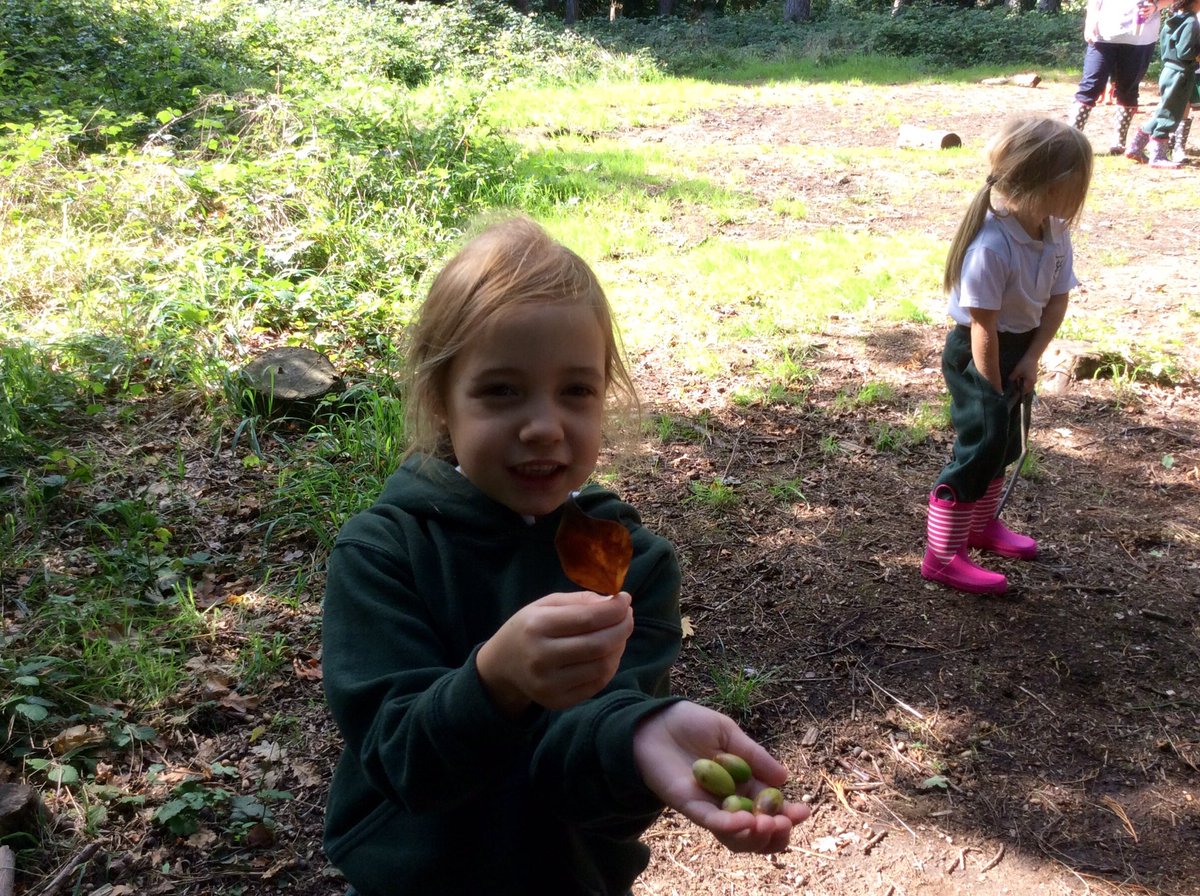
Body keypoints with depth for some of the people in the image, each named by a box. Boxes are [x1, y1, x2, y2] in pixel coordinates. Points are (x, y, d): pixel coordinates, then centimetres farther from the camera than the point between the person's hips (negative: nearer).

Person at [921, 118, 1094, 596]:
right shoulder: (991, 246, -32)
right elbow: (984, 326, -27)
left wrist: (1032, 359, -9)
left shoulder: (1055, 231, -7)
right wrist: (993, 390, -19)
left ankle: (982, 524, 43)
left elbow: (1058, 299, 0)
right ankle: (942, 557, 3)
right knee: (980, 447, -7)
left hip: (1018, 346, 9)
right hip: (975, 354, -9)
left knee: (1005, 443, 21)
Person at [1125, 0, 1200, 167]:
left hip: (1169, 70, 9)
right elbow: (1184, 52, -22)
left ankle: (1135, 148, 17)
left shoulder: (1172, 20, 9)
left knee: (1162, 113, 16)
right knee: (1169, 115, -2)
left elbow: (1163, 47, 15)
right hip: (1180, 74, -9)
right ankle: (1158, 156, 2)